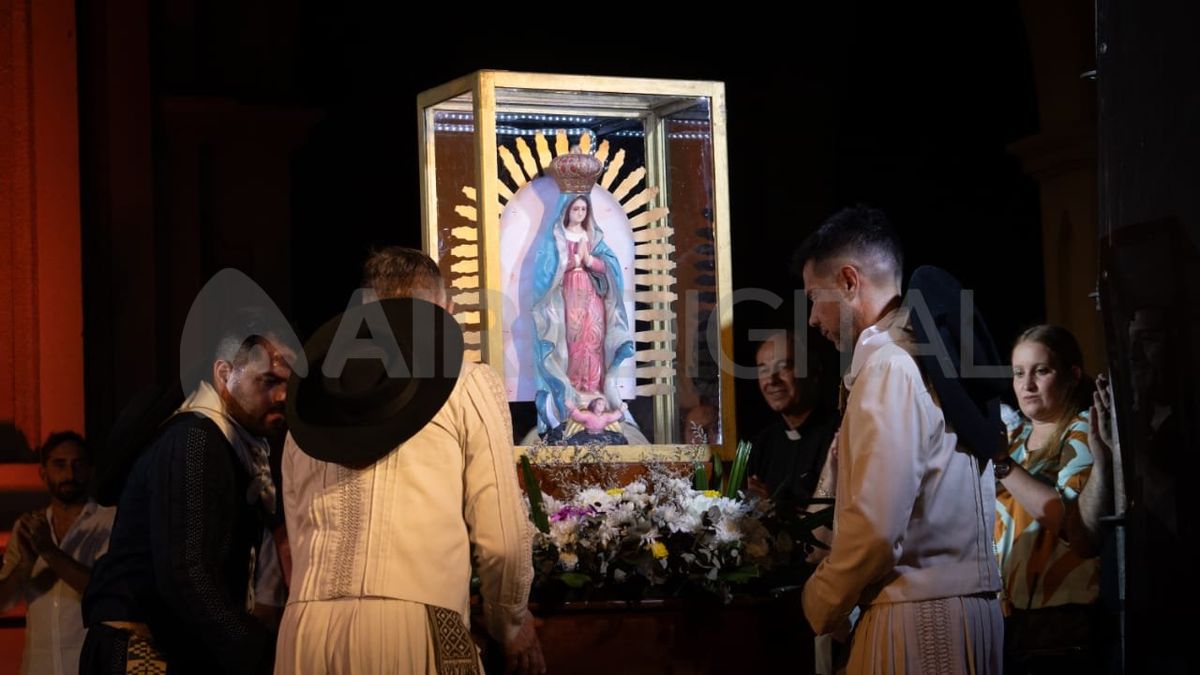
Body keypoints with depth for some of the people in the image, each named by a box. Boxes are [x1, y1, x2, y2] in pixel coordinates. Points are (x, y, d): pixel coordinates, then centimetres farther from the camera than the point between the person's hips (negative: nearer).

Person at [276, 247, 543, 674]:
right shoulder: (466, 383, 7)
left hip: (305, 628, 4)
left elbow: (300, 535, 18)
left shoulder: (312, 396, 19)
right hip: (417, 626, -4)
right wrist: (511, 624, 20)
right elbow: (501, 537, 3)